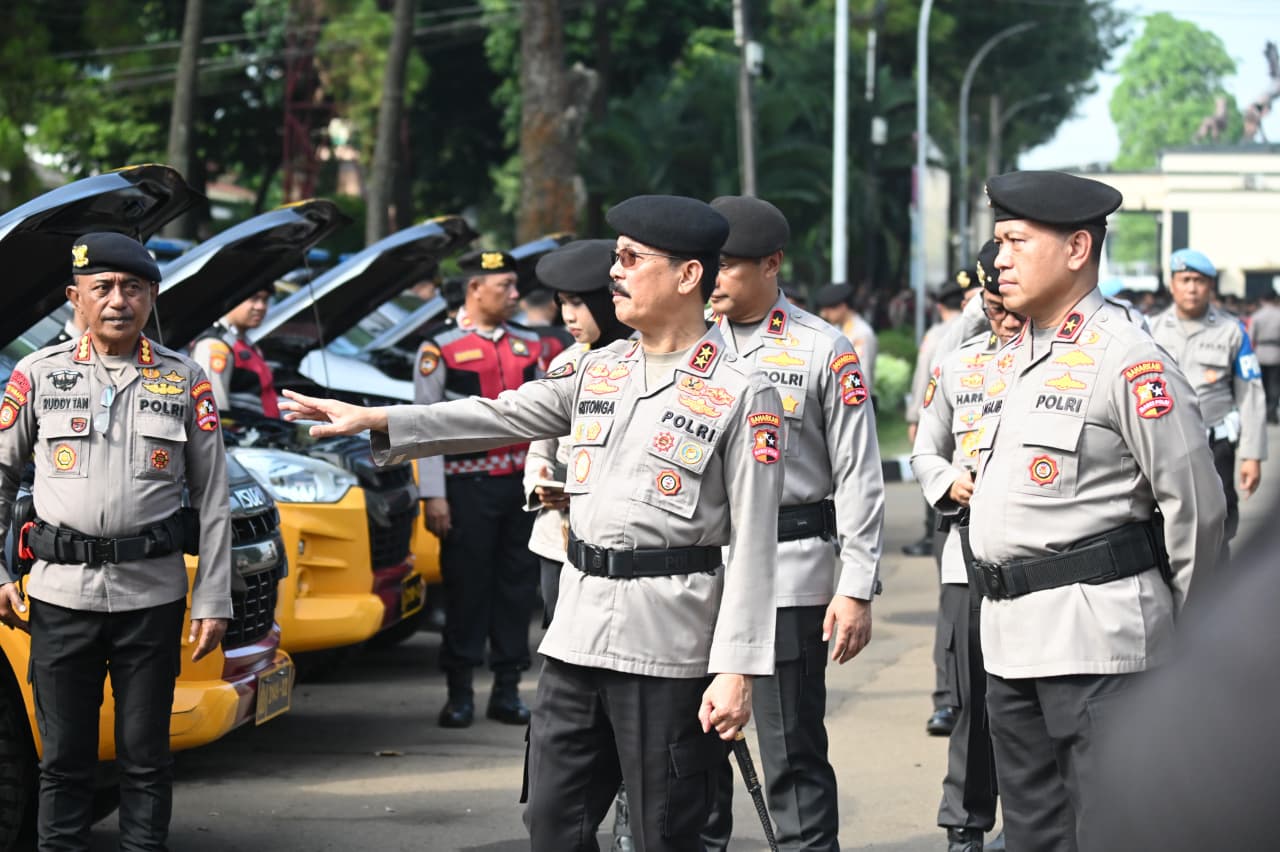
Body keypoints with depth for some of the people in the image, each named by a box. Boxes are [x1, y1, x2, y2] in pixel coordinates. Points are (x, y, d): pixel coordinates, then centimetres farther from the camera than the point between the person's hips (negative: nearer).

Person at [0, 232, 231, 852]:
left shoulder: (185, 381, 5)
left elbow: (212, 499, 6)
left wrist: (213, 600, 1)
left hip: (153, 594, 0)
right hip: (61, 591, 0)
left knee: (146, 754, 6)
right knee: (64, 754, 6)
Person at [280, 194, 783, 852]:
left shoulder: (743, 395, -7)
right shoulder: (598, 371, 13)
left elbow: (753, 545, -11)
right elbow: (497, 418, 14)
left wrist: (737, 670, -17)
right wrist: (375, 422, 5)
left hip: (667, 650, -6)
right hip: (577, 635, 7)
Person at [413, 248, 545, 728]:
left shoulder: (527, 346, 13)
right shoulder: (440, 347, -2)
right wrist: (433, 496, -10)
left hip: (522, 484, 4)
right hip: (468, 486, -4)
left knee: (518, 585, 5)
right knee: (466, 588, -1)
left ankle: (507, 689, 13)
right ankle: (459, 693, 7)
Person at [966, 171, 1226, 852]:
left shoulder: (1128, 359, -11)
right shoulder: (1006, 362, 14)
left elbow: (1195, 504, -11)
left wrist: (1184, 629, -2)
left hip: (1098, 638, -8)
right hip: (1009, 637, 8)